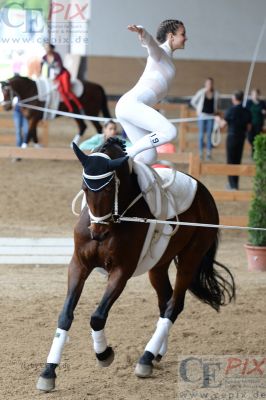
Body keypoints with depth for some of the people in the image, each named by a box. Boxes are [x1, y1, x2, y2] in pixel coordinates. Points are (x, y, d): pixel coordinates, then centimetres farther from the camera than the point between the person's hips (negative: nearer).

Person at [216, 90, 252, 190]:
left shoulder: (231, 110, -14)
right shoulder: (247, 111, 0)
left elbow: (222, 125, -11)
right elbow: (249, 127, 4)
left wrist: (218, 119, 10)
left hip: (232, 137, -5)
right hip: (242, 137, 5)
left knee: (231, 160, 4)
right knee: (237, 160, 15)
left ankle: (233, 185, 1)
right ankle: (235, 184, 21)